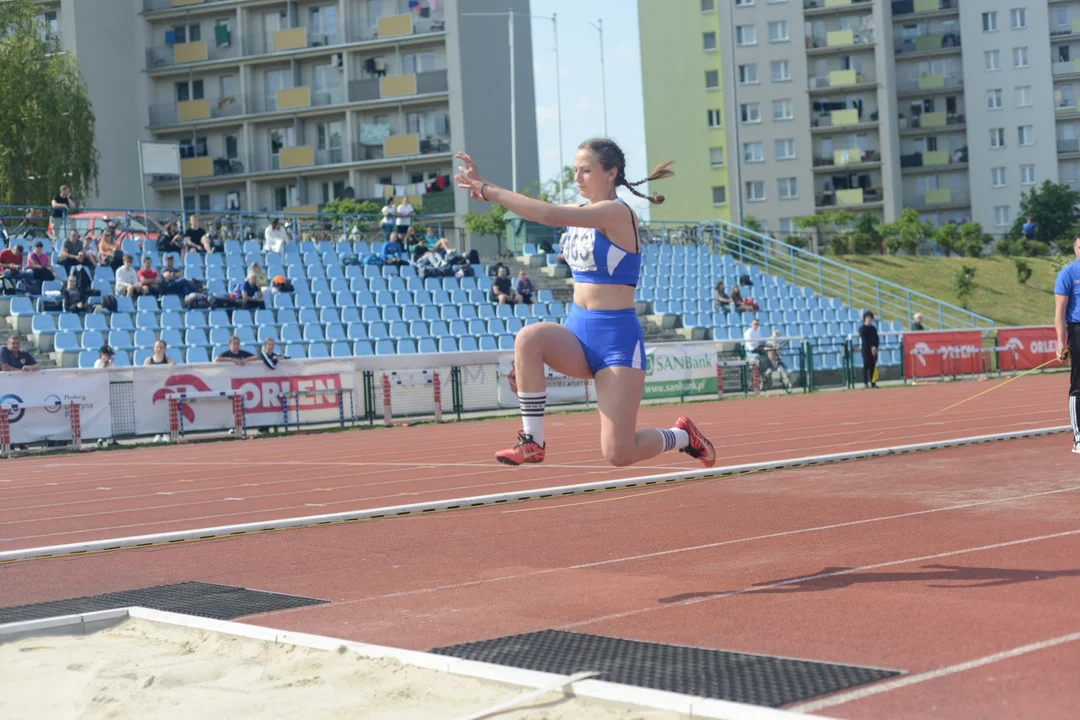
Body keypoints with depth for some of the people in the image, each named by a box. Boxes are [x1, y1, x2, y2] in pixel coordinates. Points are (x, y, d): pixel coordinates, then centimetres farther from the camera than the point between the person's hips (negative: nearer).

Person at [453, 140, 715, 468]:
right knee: (528, 337, -28)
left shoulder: (617, 213, -15)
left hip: (617, 336, -7)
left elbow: (549, 215, -26)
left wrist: (490, 190, -24)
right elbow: (546, 212, -4)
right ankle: (532, 442, -16)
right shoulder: (581, 213, 10)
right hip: (578, 331, 7)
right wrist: (485, 189, -19)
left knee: (618, 454, -9)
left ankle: (683, 436, 23)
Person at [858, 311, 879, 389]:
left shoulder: (873, 329, 14)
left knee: (873, 366, 5)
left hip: (874, 350, 5)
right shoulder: (862, 329, -3)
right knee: (866, 366, -6)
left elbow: (876, 339, 10)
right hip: (866, 350, -5)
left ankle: (873, 382, 9)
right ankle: (865, 383, -7)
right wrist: (871, 347, -19)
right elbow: (864, 340, -11)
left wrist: (875, 347, -7)